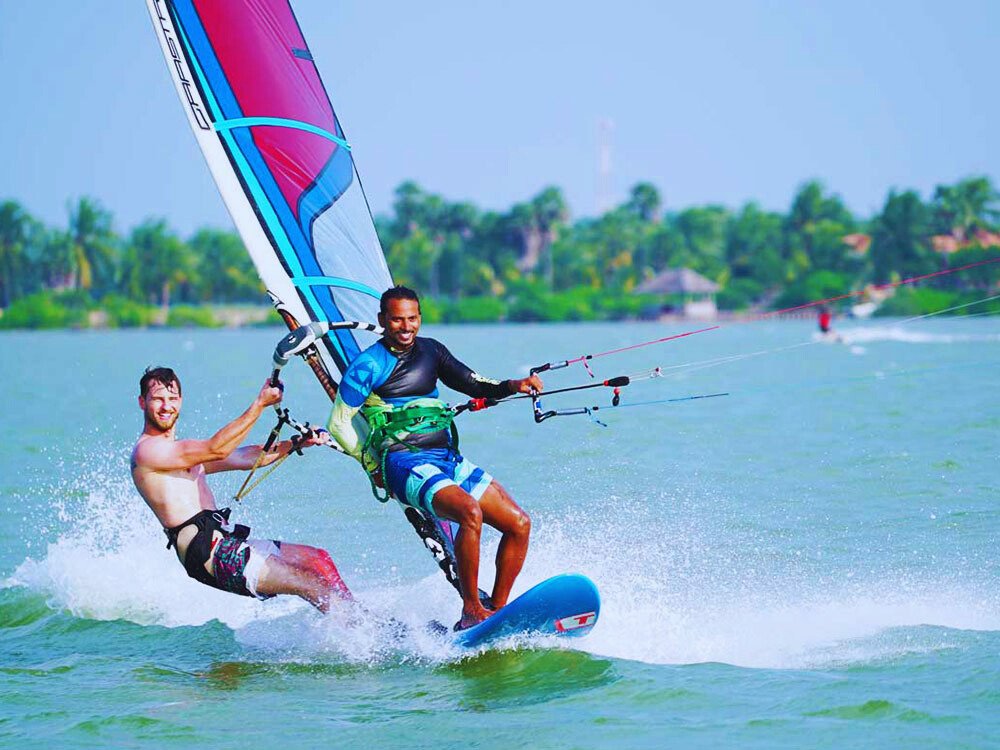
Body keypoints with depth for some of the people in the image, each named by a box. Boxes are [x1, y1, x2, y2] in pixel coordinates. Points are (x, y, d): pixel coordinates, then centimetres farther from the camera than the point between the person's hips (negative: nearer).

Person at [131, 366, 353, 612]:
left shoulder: (182, 451, 23)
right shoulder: (146, 451, -8)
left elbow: (246, 458, 20)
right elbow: (216, 449, -16)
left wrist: (297, 443, 10)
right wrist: (260, 403, -15)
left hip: (227, 543, 10)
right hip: (210, 554, -10)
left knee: (319, 560, 7)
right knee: (313, 585, -13)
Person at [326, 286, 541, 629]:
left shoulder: (430, 350, 14)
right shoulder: (368, 365, -4)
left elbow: (473, 385, 22)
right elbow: (339, 425, -2)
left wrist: (511, 386, 3)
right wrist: (375, 468, -1)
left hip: (449, 459, 7)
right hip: (407, 464, -7)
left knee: (519, 523, -4)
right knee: (470, 513, -34)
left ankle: (497, 610, 4)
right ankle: (470, 612, -26)